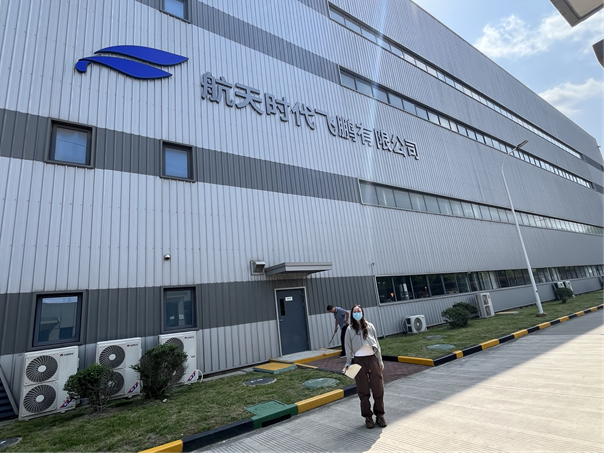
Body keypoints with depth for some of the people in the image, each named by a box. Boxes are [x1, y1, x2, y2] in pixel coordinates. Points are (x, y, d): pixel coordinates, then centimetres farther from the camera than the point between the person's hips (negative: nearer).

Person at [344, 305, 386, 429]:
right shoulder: (350, 330, 1)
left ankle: (380, 415, 20)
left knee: (378, 388, 4)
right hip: (359, 360, -1)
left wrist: (380, 360, 4)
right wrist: (348, 363, -2)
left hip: (372, 358, 1)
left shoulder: (370, 326, 4)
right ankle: (368, 417, 18)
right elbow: (348, 347, 2)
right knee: (363, 390, 5)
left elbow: (377, 344, 6)